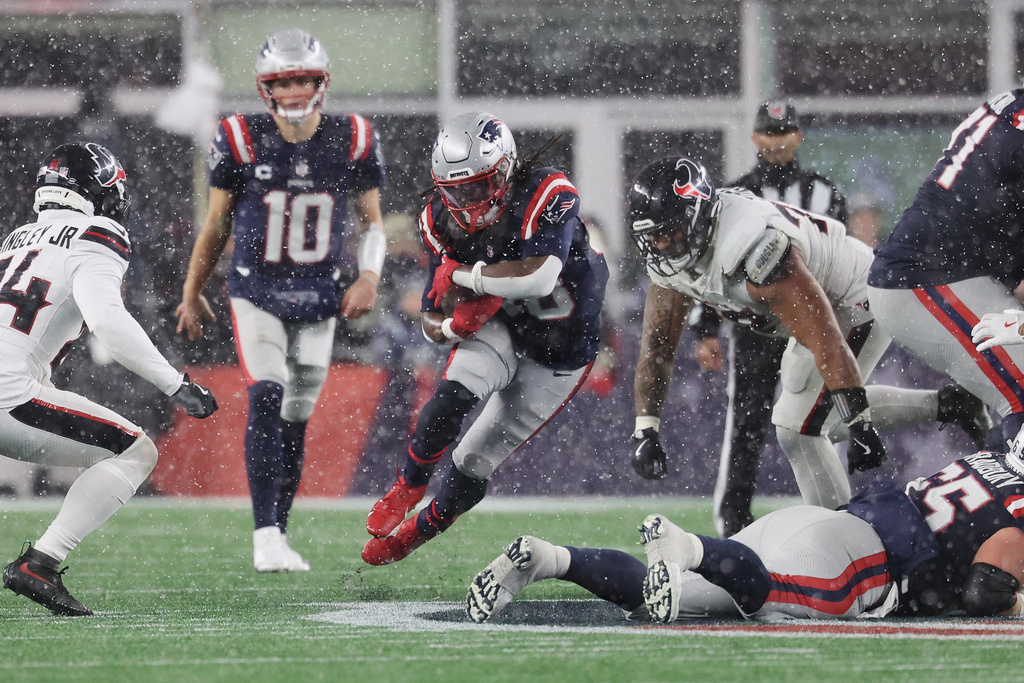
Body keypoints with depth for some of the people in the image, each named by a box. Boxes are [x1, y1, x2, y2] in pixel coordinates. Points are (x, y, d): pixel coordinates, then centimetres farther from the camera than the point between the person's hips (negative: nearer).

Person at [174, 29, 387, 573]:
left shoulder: (351, 141, -5)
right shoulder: (242, 141, -9)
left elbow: (372, 223, 7)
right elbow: (217, 223, 4)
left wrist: (369, 277, -10)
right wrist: (191, 293, 11)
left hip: (318, 299, 2)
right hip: (257, 293, -2)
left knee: (296, 419, 7)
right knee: (267, 400, -19)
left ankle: (278, 537, 20)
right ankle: (266, 538, -20)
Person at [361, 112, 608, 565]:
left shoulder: (548, 197, -28)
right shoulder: (444, 223, -11)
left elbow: (538, 277, -43)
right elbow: (433, 326, -4)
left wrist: (463, 276, -31)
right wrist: (453, 326, -29)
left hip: (561, 351, -3)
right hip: (499, 329, 3)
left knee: (475, 462, -1)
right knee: (454, 393, -30)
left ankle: (419, 530, 25)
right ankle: (408, 487, -7)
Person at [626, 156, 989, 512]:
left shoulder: (754, 253, -39)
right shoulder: (669, 259, -13)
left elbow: (828, 344, -38)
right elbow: (657, 348, -3)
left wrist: (860, 427, -37)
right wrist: (645, 432, -12)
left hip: (858, 301, -10)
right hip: (820, 302, 10)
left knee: (798, 427, -16)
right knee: (824, 414, 24)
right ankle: (942, 406, 31)